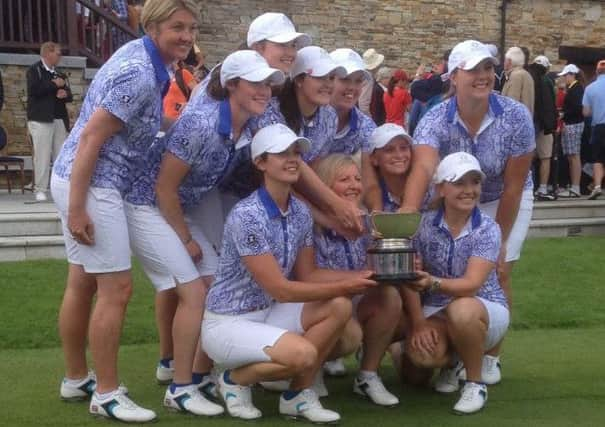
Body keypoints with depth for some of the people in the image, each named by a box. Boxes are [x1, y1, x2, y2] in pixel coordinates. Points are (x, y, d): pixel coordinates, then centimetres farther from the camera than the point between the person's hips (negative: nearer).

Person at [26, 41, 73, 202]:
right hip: (41, 119, -6)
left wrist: (65, 93, -3)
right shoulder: (34, 70, 0)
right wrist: (54, 84, -9)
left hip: (59, 119, 6)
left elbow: (69, 96, 20)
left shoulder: (59, 74, 20)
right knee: (42, 155, -7)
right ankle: (40, 190, -4)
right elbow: (34, 90, -16)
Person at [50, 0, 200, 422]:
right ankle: (107, 395, 4)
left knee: (83, 284, 16)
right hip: (91, 186, -10)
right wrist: (77, 209, -23)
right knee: (116, 288, -5)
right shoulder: (139, 75, -21)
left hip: (84, 181, 10)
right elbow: (90, 138, -23)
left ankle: (76, 379, 28)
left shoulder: (143, 58, 9)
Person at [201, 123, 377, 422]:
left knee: (339, 307, -11)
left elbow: (307, 275, 8)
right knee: (303, 353, -30)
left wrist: (357, 276, -6)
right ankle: (235, 379, 1)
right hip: (227, 323, -8)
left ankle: (297, 395, 2)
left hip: (268, 314, 8)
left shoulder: (301, 213, 2)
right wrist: (342, 286, -21)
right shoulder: (246, 215, -24)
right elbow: (279, 289, -24)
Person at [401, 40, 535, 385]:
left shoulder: (516, 117, -28)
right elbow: (423, 168, -48)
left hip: (506, 201, -1)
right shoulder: (435, 121, -28)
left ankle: (492, 356, 12)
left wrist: (499, 242, -17)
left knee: (497, 273, -6)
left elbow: (512, 186, -22)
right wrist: (407, 213, -66)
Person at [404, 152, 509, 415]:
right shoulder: (424, 225, -7)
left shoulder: (487, 229, -14)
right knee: (420, 353, -30)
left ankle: (475, 383, -11)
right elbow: (408, 277, -7)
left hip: (485, 308, -2)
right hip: (436, 312, 2)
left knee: (460, 311, -38)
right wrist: (419, 322, -20)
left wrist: (433, 283, -44)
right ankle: (452, 361, 11)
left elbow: (471, 284, -26)